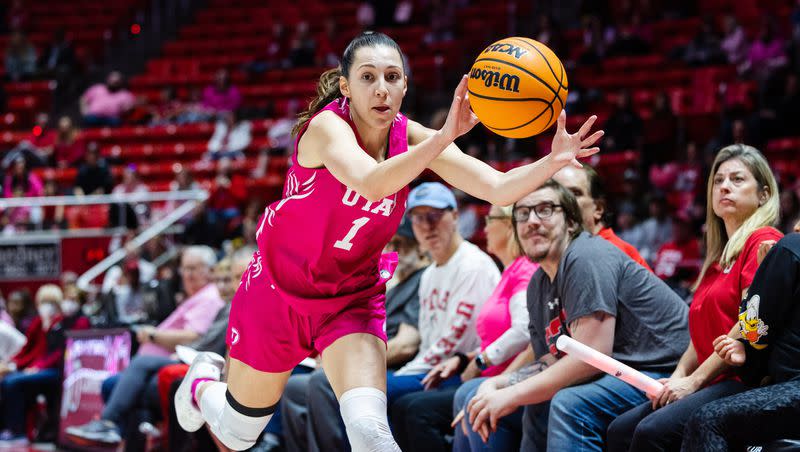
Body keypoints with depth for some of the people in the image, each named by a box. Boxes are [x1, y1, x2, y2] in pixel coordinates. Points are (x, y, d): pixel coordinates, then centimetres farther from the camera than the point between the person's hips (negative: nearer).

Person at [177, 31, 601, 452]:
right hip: (278, 291, -2)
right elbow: (370, 183, -47)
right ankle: (202, 383, 52)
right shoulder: (327, 127, -26)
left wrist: (552, 162, -39)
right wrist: (444, 137, -59)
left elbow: (498, 188, -20)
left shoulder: (410, 137, -12)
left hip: (352, 299, 2)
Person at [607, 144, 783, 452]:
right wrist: (677, 376, 3)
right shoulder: (719, 256, 24)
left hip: (744, 380, -9)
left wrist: (694, 380, -14)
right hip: (713, 383, 9)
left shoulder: (763, 241, -5)